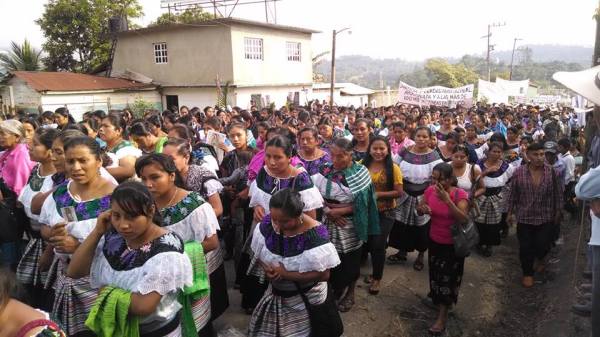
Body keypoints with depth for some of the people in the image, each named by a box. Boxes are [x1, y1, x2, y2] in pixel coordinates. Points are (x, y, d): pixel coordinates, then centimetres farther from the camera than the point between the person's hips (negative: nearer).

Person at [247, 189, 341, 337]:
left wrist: (286, 274, -27)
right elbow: (258, 252, 2)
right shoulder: (268, 223, -13)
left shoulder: (315, 234, -28)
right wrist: (266, 268, -19)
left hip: (307, 299, -5)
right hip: (275, 293, 5)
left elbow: (323, 274, -26)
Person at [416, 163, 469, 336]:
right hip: (434, 241, 5)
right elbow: (419, 209, 2)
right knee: (436, 274, 23)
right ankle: (438, 299, 50)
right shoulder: (430, 190, -11)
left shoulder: (460, 194, -25)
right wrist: (422, 208, -22)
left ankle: (442, 316, 18)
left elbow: (464, 219, -35)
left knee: (448, 277, 6)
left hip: (453, 244, -5)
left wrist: (447, 200, -43)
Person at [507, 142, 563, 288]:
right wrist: (510, 213, 4)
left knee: (543, 245, 5)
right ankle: (527, 273, 28)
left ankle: (539, 258, 41)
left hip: (546, 217, 0)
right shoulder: (519, 172, -8)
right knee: (526, 247, 7)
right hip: (524, 217, 0)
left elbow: (558, 193, 2)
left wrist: (558, 211, 5)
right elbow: (513, 195, 1)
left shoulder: (551, 171, -8)